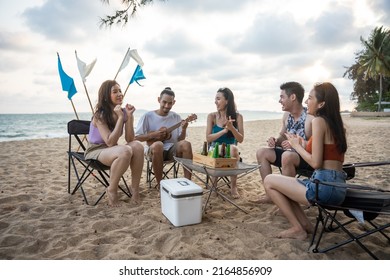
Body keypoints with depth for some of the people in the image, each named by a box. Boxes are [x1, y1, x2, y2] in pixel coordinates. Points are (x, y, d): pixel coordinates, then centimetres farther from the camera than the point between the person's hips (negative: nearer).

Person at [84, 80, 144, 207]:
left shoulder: (124, 112, -3)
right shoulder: (100, 115, -18)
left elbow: (129, 140, -10)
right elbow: (110, 142, -27)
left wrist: (129, 117, -19)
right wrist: (120, 118, -27)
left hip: (113, 150, 5)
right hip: (95, 150, -5)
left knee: (138, 146, -26)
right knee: (125, 151, -35)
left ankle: (135, 188, -14)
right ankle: (111, 190, -14)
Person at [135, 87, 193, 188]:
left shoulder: (176, 117, 7)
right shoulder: (148, 116, -1)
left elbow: (180, 140, 5)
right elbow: (137, 137, -2)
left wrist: (184, 129, -15)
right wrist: (154, 134, -15)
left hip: (171, 149, 3)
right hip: (153, 149, -2)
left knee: (186, 144, -28)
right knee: (158, 145, -38)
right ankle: (160, 184, -26)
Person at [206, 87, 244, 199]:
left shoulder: (237, 116, -2)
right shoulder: (212, 116, -2)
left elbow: (240, 139, -5)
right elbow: (208, 138, -9)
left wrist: (232, 128, -24)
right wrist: (224, 130, -23)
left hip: (231, 151, 0)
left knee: (233, 148, -35)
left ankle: (233, 187, -20)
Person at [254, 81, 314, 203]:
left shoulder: (310, 118, -21)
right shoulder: (287, 115, 3)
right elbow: (282, 136, 14)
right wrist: (275, 140, -8)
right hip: (290, 153, 8)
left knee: (287, 156, -37)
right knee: (262, 152, -1)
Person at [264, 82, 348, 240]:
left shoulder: (319, 121, -12)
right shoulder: (335, 123, 14)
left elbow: (315, 163, -17)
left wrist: (297, 146, -1)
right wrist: (300, 145, 12)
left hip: (324, 184, -9)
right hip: (337, 185, 9)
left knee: (269, 181, 1)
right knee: (279, 183, 22)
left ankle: (297, 229, 6)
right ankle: (305, 224, 15)